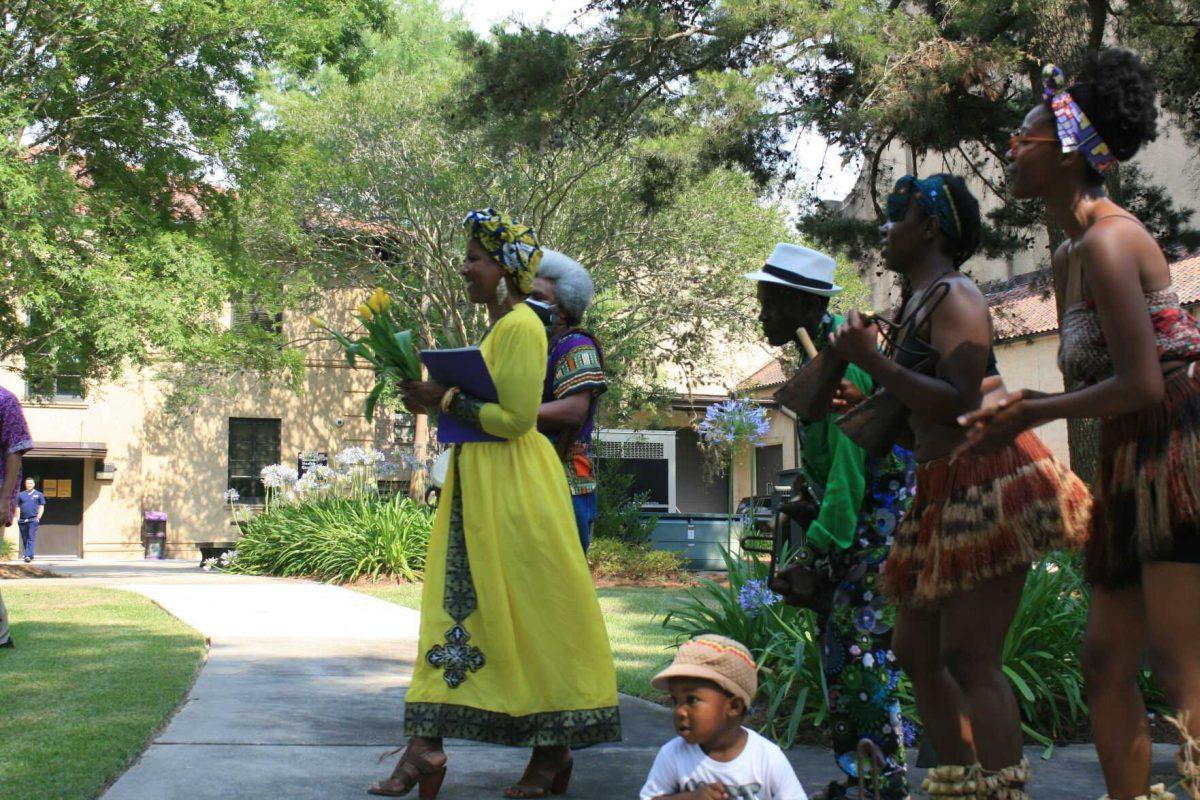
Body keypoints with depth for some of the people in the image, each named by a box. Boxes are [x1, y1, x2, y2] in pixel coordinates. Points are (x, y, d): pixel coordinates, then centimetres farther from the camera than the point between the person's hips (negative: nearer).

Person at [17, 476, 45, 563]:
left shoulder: (39, 495, 8)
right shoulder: (21, 495, 14)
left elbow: (41, 507, 7)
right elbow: (18, 507, 15)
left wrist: (38, 517, -4)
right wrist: (18, 518, 4)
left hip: (33, 519, -3)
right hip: (22, 520, 4)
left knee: (31, 538, -12)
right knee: (24, 539, 8)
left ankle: (28, 555, -19)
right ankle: (30, 555, 20)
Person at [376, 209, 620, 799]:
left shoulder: (521, 327, -12)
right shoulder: (497, 328, 16)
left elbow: (515, 417, -19)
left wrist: (445, 400, -15)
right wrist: (436, 400, 7)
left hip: (513, 485, -10)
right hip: (477, 482, 10)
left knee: (529, 615, -2)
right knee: (456, 605, 6)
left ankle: (553, 750, 9)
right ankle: (425, 746, 7)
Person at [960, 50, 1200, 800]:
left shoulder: (1108, 240, -14)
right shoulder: (1070, 256, 16)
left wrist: (1026, 415, -10)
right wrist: (1017, 402, 7)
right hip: (1133, 466, 10)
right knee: (1107, 662, 9)